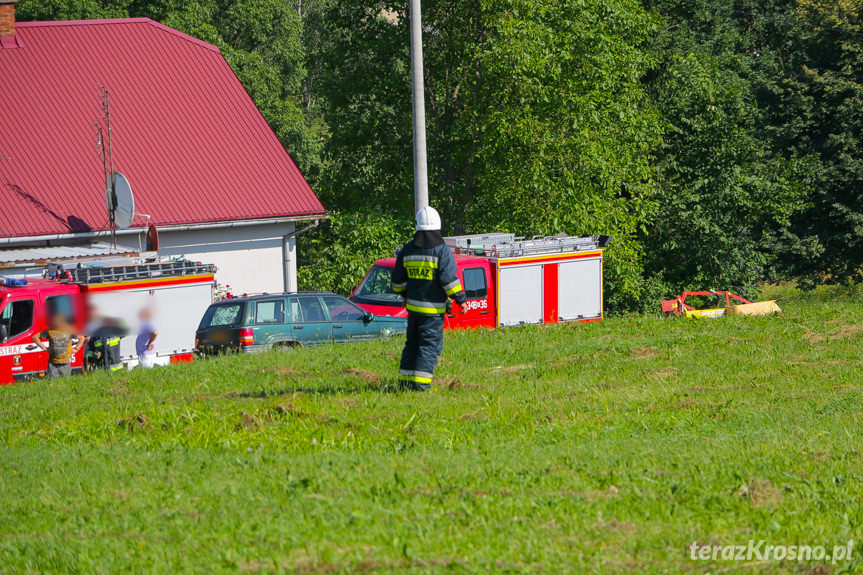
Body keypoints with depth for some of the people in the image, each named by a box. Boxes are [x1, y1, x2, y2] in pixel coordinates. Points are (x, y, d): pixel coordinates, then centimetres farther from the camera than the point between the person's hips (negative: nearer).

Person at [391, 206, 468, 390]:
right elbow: (449, 278, -15)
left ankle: (405, 379, 17)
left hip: (413, 306, 5)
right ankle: (420, 382, -10)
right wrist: (461, 299, -6)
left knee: (412, 342, 16)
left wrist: (404, 295, 31)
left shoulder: (408, 250, 5)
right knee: (430, 344, -3)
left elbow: (398, 280, 13)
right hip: (433, 308, -5)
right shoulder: (441, 250, -10)